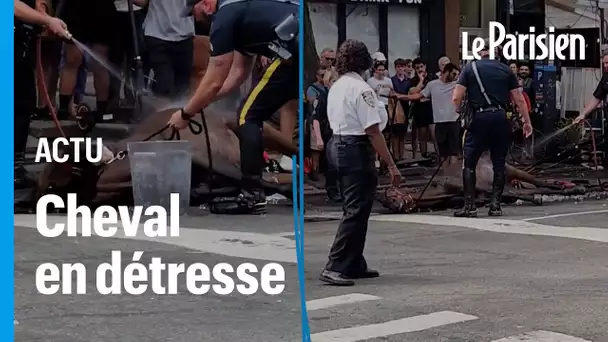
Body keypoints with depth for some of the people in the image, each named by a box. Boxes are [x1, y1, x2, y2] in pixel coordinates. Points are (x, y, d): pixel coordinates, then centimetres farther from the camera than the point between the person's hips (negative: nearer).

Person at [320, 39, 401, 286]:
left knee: (354, 209, 17)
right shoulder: (361, 89, -15)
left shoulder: (336, 87, 12)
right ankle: (335, 267, -11)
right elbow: (373, 131, -19)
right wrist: (391, 166, -18)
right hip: (357, 149, -9)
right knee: (356, 211, -7)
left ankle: (354, 265, 22)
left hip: (337, 146, 9)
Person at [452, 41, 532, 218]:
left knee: (469, 163, 4)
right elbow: (519, 99, 9)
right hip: (500, 118, 2)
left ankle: (469, 206, -3)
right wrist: (527, 121, 18)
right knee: (499, 163, 10)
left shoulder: (470, 68, 4)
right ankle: (495, 205, 9)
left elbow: (456, 98, -3)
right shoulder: (506, 70, 10)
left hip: (479, 118, -2)